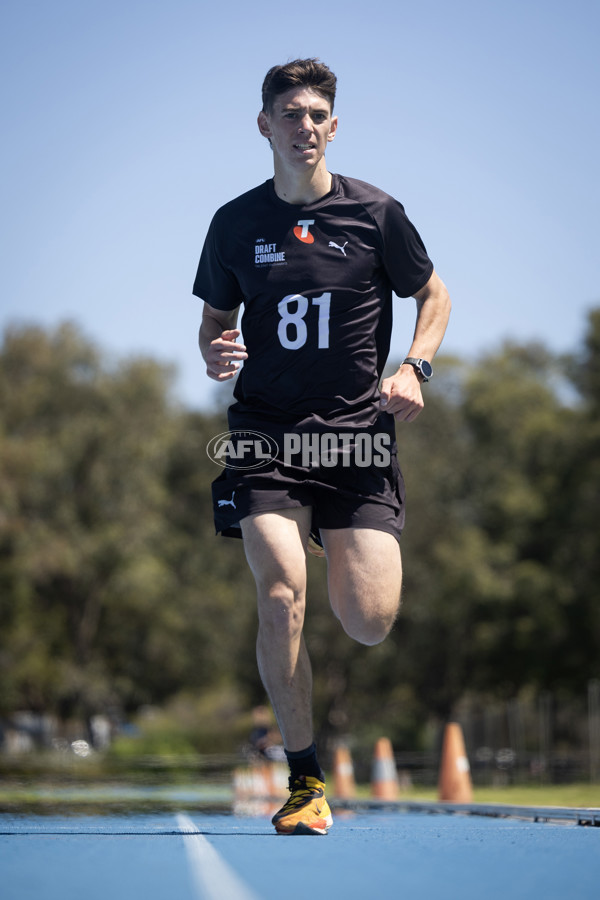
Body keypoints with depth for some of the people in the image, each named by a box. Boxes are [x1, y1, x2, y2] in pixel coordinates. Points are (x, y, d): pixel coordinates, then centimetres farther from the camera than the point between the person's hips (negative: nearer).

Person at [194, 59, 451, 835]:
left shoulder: (376, 213, 2)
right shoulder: (235, 223, 5)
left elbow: (433, 294, 15)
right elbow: (215, 320, 17)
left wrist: (413, 368, -2)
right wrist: (216, 355, -7)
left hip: (357, 431, 0)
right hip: (266, 433, 0)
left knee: (369, 624, -7)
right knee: (281, 596, -18)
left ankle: (343, 554, 34)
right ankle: (305, 780, -2)